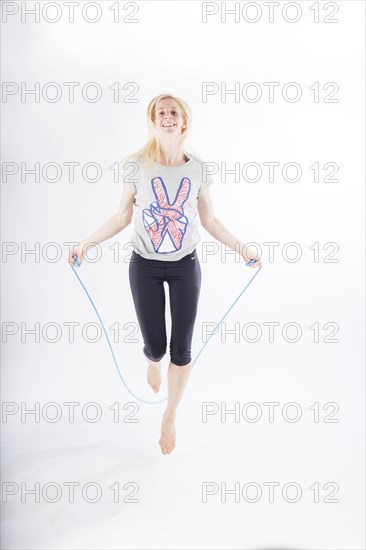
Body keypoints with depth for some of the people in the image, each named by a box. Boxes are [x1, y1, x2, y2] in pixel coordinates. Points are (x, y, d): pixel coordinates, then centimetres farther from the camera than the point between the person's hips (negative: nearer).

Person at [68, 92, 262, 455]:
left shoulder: (198, 168, -2)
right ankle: (152, 362, 46)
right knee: (155, 347, 3)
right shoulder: (136, 165, -6)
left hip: (185, 265, 1)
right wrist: (87, 243, -5)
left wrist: (241, 249, 6)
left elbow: (209, 220, 6)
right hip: (144, 266, -1)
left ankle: (170, 418, 27)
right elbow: (123, 216, 1)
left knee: (181, 348, 3)